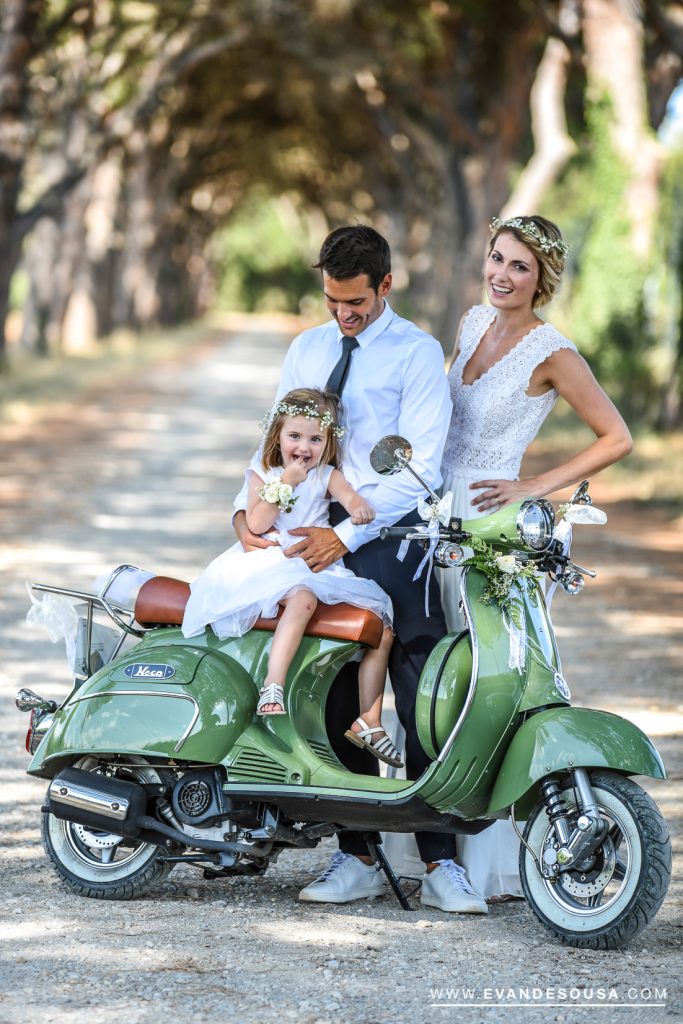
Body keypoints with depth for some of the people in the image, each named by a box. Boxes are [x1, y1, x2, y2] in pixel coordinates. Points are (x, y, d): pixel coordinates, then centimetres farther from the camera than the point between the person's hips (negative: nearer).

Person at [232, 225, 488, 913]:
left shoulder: (417, 353, -1)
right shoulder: (306, 351, 17)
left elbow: (420, 466, -9)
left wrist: (347, 534, -17)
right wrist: (248, 509, -4)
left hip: (391, 535, -5)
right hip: (318, 535, 5)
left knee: (420, 698, -9)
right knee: (337, 699, 3)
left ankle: (439, 865, -8)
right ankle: (357, 858, 8)